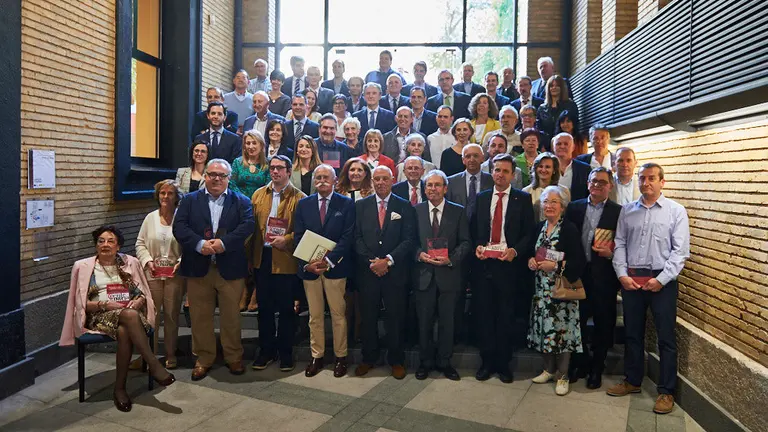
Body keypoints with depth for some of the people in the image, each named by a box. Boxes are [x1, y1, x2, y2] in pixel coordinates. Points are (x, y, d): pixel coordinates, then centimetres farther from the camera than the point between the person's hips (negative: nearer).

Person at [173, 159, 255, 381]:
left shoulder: (241, 201, 6)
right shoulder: (190, 200, 8)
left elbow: (248, 225, -9)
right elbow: (179, 227, -4)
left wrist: (224, 242, -21)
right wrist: (200, 244, -20)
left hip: (230, 269, -1)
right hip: (198, 268, 1)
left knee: (231, 316, 7)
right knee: (200, 317, 8)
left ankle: (234, 357, 23)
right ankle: (204, 358, 23)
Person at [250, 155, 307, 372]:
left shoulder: (299, 198, -4)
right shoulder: (258, 195, 10)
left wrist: (286, 239, -19)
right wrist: (250, 256, 2)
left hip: (286, 260, -4)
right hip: (262, 258, 4)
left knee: (286, 308, 6)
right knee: (264, 307, 12)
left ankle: (285, 353, 20)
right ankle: (266, 350, 25)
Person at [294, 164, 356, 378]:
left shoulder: (346, 204, 0)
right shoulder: (303, 204, 8)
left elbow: (348, 237, -7)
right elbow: (298, 237, 4)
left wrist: (329, 260, -16)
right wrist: (306, 263, -11)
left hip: (335, 267, -2)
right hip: (309, 267, 2)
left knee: (338, 314, 6)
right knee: (315, 316, 11)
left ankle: (341, 356, 19)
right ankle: (317, 356, 22)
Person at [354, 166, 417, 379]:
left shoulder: (404, 206, 2)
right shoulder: (361, 206, 7)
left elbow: (409, 240, -4)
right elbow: (357, 238, 2)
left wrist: (388, 260, -14)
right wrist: (371, 261, -10)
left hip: (395, 271, -1)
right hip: (368, 271, 1)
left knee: (396, 318, 6)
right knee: (368, 317, 10)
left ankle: (396, 360, 22)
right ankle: (368, 358, 25)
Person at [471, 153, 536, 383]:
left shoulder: (523, 199, 3)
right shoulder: (481, 198, 12)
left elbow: (529, 233, 0)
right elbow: (473, 230, 12)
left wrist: (515, 250, -15)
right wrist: (477, 246, -6)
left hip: (509, 264, -2)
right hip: (483, 263, 2)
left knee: (505, 316, 5)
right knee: (484, 314, 7)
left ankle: (503, 364, 18)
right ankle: (486, 362, 19)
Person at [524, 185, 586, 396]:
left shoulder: (570, 229, -9)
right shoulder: (538, 228, 9)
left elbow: (579, 261, -14)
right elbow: (528, 251, 16)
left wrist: (556, 266, -21)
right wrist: (530, 260, -4)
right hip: (541, 288, 6)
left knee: (561, 329, -2)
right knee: (544, 328, 10)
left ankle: (562, 376, 12)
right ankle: (549, 370, 26)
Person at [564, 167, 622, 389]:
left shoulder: (619, 212, 0)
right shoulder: (574, 208, 8)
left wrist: (611, 254, -17)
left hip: (604, 276, -2)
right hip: (578, 273, 2)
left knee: (603, 324, 8)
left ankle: (597, 369, 25)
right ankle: (580, 364, 25)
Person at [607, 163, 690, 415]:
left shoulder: (676, 211, -1)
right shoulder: (627, 211, 9)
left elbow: (680, 250, -7)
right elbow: (620, 244, 6)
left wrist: (661, 279, -14)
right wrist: (622, 274, -5)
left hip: (662, 281, -3)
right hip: (630, 279, 3)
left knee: (666, 338, 3)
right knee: (632, 333, 13)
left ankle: (666, 391, 15)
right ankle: (632, 381, 28)